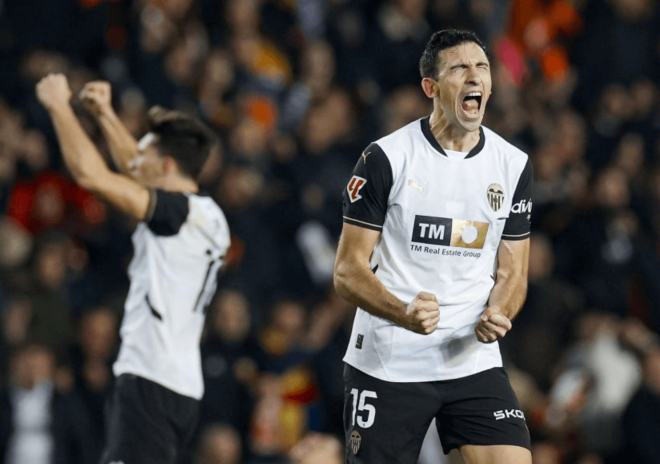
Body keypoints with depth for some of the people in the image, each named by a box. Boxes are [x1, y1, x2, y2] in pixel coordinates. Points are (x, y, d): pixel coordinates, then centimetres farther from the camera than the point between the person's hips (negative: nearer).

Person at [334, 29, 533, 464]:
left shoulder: (513, 165, 6)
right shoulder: (385, 158, -6)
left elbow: (512, 272, 12)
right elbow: (348, 271, -6)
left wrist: (496, 316, -11)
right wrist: (405, 314, -25)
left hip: (474, 360, 3)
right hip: (387, 363, -3)